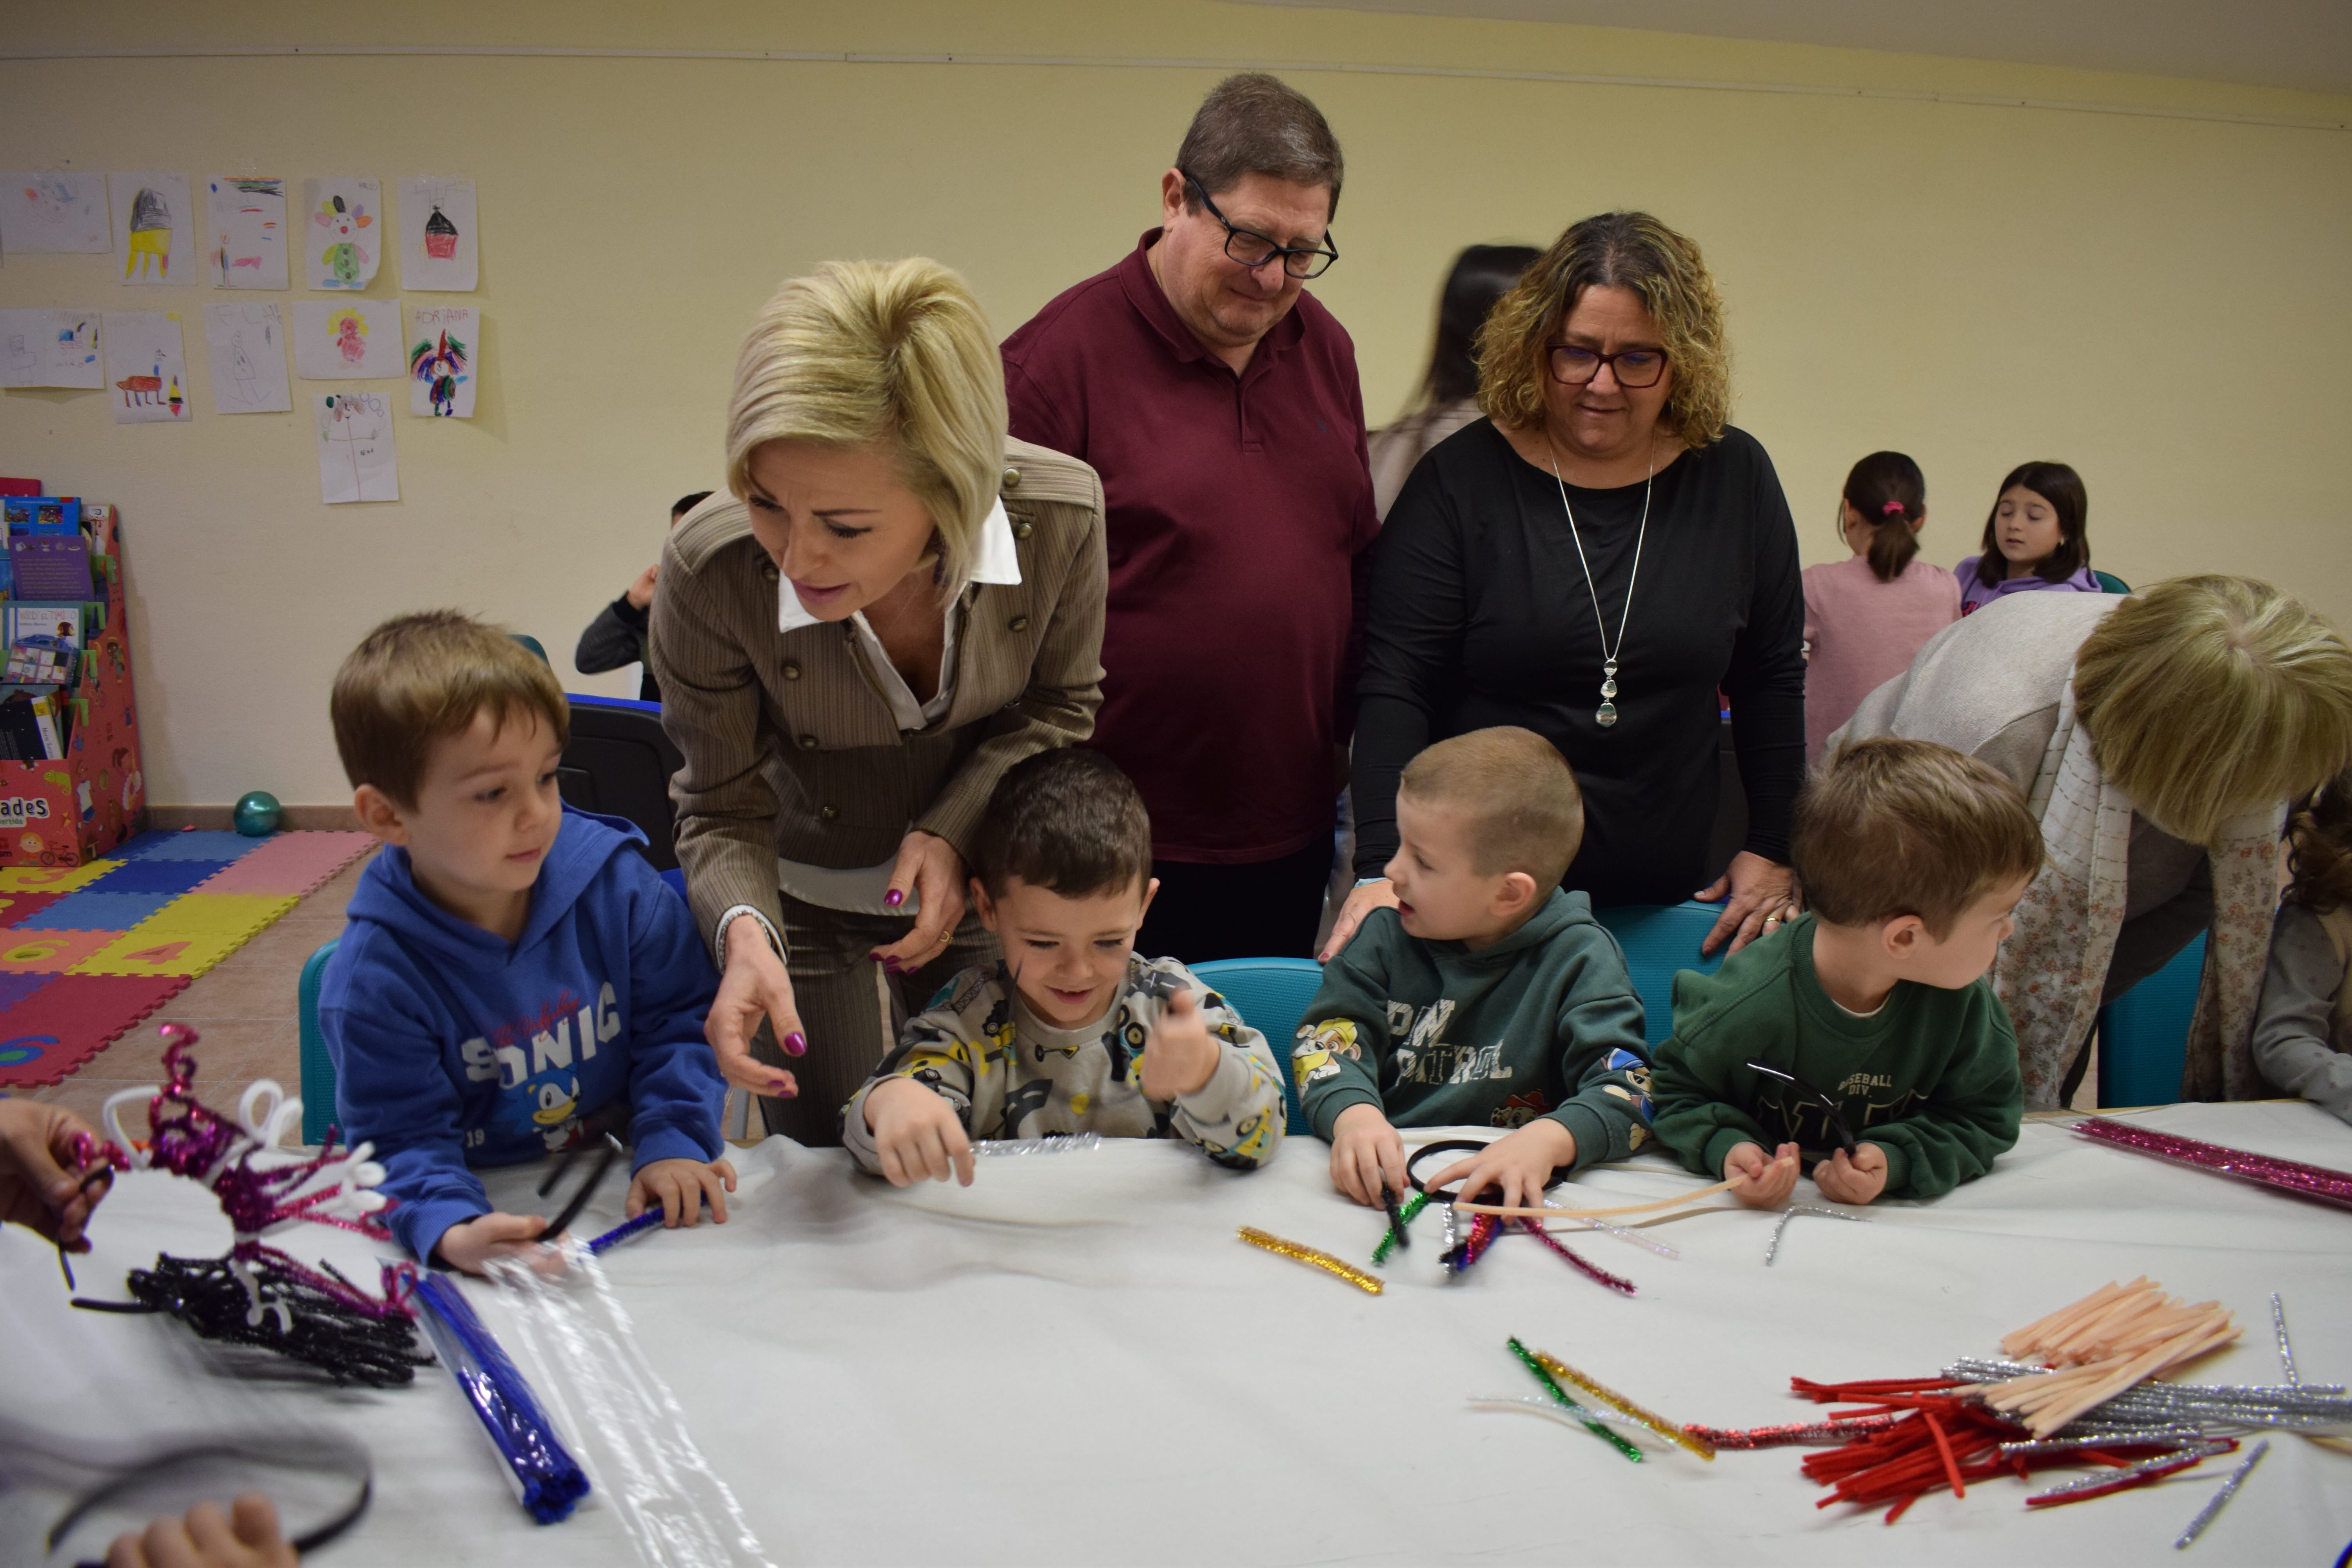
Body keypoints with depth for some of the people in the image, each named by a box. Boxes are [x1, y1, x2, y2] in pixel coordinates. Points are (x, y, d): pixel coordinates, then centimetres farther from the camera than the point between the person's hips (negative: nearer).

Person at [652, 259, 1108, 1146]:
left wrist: (953, 829, -24)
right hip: (806, 898, -1)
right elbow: (724, 810, -19)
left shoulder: (1060, 515, -30)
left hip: (976, 881, 2)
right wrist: (745, 932, -40)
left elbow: (1061, 705, -9)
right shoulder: (711, 573, -33)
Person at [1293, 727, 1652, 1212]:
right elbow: (1328, 1032, -1)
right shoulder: (1389, 934, 6)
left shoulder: (1579, 959, -3)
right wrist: (1352, 1113, -24)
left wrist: (1548, 1139, -32)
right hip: (1384, 1185, 2)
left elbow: (1630, 1091, -10)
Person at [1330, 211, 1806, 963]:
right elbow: (1395, 688, -10)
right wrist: (1382, 870, -21)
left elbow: (1772, 680, 11)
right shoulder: (1460, 479, -6)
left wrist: (1774, 850, 9)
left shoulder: (1734, 478, 2)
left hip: (1668, 898, 3)